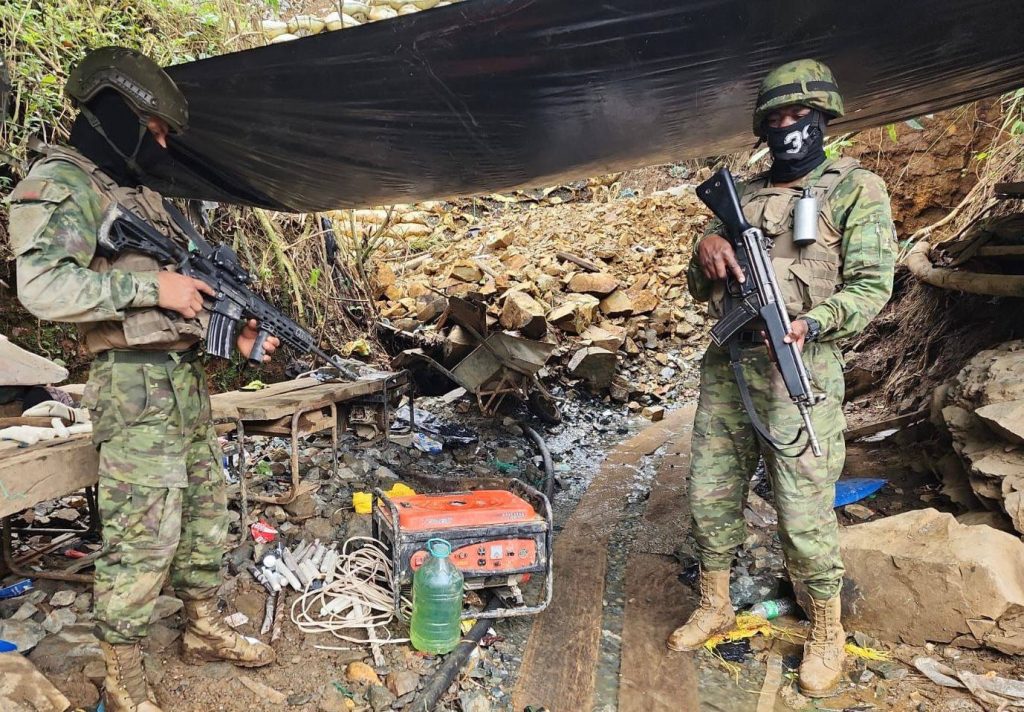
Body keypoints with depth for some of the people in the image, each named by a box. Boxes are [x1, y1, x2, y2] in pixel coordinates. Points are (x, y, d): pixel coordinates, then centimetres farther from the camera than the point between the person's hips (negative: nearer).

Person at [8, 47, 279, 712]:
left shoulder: (145, 193, 19)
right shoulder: (58, 183, -7)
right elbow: (43, 285, -21)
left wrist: (237, 331, 9)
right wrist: (151, 285, -19)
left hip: (188, 375, 9)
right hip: (135, 385, -9)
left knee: (207, 508, 16)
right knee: (144, 533, -4)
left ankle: (204, 626, 32)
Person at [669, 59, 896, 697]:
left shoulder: (857, 189, 2)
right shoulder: (743, 195, 17)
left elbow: (871, 284, -6)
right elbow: (701, 288, 17)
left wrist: (812, 324, -24)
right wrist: (706, 250, -6)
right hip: (726, 365, 6)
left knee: (805, 511, 0)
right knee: (711, 494, 11)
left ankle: (827, 632, 23)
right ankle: (715, 606, 31)